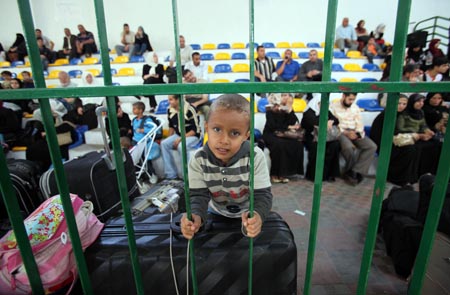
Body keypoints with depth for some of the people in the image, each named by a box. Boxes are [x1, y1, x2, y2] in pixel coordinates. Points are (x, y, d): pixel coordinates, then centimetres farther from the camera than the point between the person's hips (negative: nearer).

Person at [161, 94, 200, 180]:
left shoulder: (189, 109, -20)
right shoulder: (170, 110, -1)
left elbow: (195, 129, -18)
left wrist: (181, 139, -22)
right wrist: (170, 138, 0)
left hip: (192, 136, -6)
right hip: (178, 135, 6)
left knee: (181, 146, -34)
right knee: (164, 143, -17)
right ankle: (171, 175, -12)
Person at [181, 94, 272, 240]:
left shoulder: (255, 157, -33)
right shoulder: (198, 160, -27)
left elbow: (262, 195, -29)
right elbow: (198, 195, -24)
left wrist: (258, 215, -53)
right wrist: (196, 216, -47)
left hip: (248, 213, -2)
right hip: (216, 212, 3)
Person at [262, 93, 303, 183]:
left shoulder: (287, 110, 9)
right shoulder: (270, 110, -5)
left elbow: (295, 122, -5)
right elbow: (273, 126, -17)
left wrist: (289, 110, -11)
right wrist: (288, 127, -18)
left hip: (283, 135, 5)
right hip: (270, 134, -5)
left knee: (297, 144, -21)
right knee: (279, 144, -36)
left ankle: (284, 173, -17)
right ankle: (275, 174, -24)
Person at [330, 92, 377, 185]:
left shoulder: (355, 107, 18)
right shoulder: (333, 106, 1)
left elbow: (360, 123, 11)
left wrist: (357, 134, -11)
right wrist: (345, 133, -19)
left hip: (355, 133, 6)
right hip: (340, 132, -5)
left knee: (372, 146, -19)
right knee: (348, 147, -36)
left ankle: (356, 172, -21)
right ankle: (350, 172, -11)